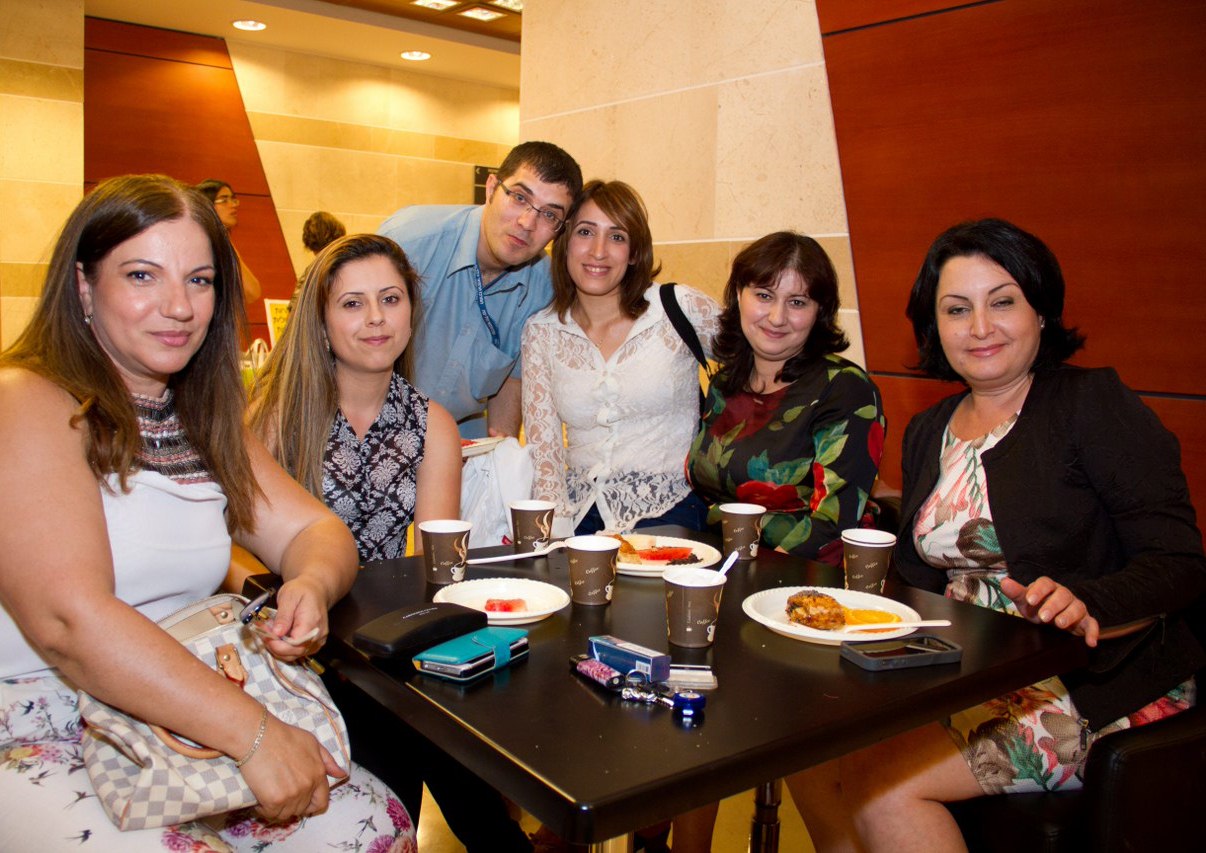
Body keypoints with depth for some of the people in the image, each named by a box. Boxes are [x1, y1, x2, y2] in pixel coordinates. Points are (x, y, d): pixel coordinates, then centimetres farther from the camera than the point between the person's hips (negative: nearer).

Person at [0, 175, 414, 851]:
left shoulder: (204, 419, 11)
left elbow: (314, 528, 7)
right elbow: (69, 621, -24)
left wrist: (312, 585, -19)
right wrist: (255, 733, -26)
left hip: (172, 727, 7)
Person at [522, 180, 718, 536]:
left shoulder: (682, 309, -3)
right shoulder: (540, 332, 5)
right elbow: (542, 446, 3)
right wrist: (557, 532, -11)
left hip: (667, 510, -2)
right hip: (578, 513, 2)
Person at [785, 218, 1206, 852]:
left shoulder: (1093, 402, -8)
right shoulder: (928, 432, 11)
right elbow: (920, 579, 11)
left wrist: (1086, 604, -33)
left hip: (1100, 686, -6)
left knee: (880, 776, -22)